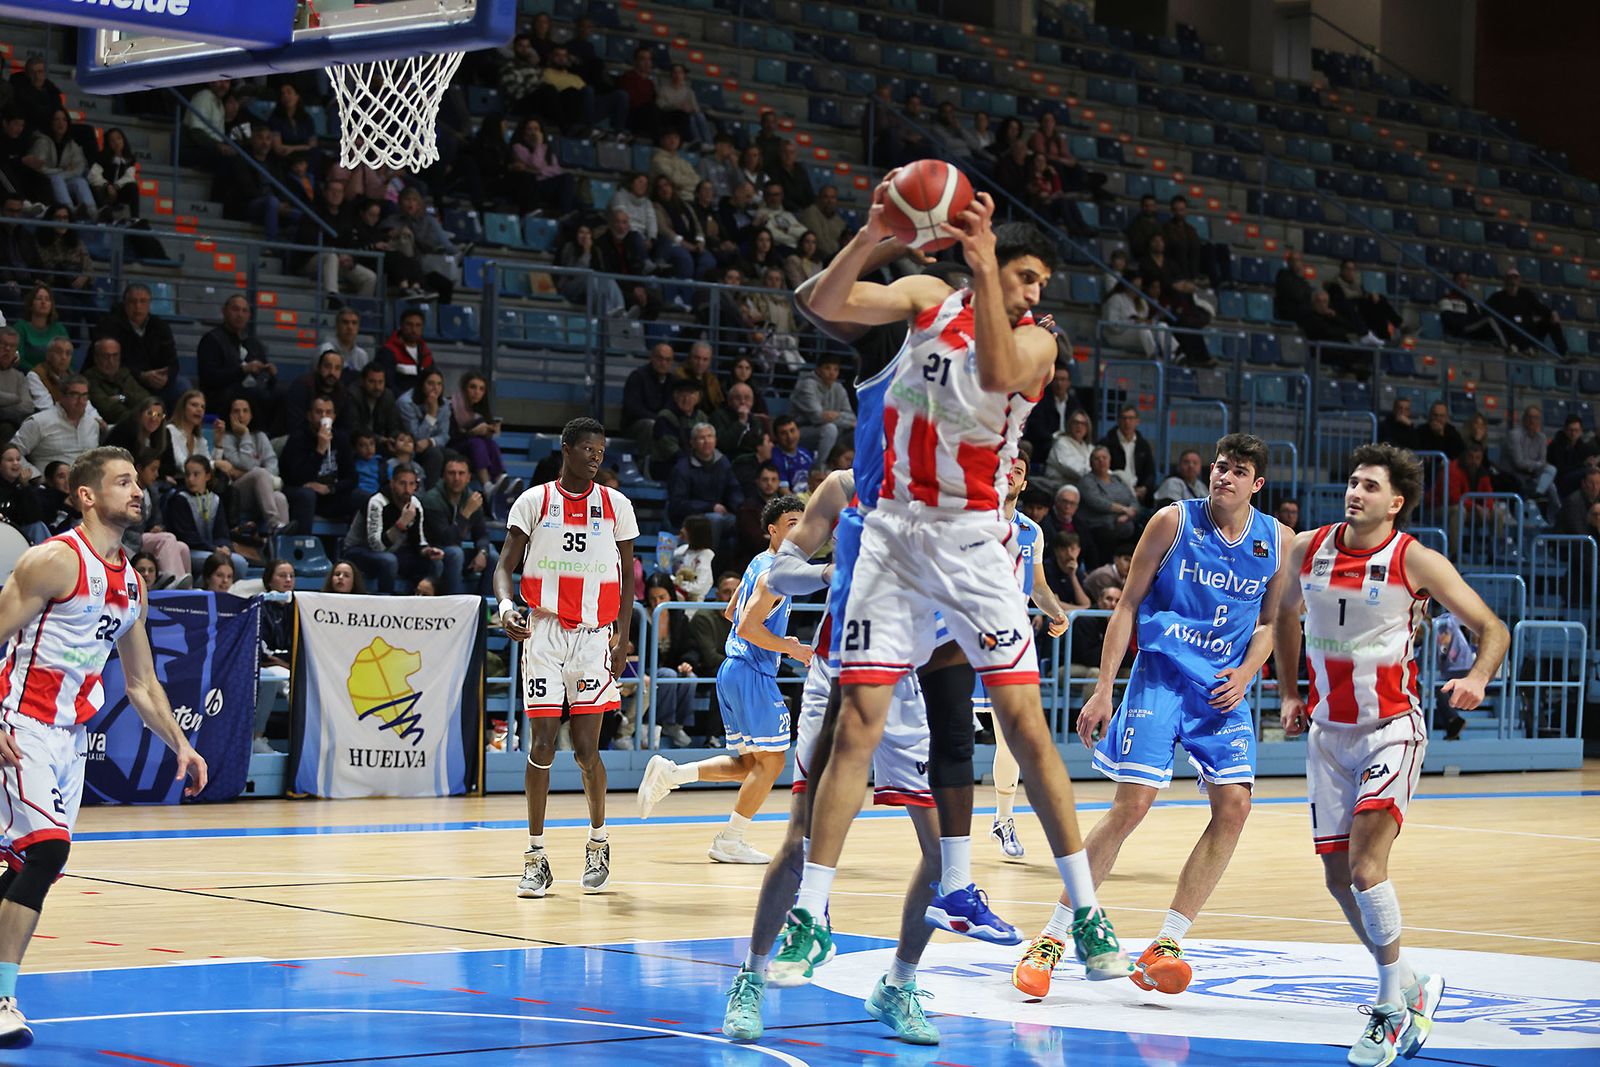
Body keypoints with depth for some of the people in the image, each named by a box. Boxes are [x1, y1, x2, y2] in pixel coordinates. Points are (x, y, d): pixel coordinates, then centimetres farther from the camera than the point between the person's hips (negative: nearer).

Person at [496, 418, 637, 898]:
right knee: (542, 746, -2)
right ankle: (535, 856, 6)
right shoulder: (534, 501, 2)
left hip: (594, 637, 0)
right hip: (543, 633, 0)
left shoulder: (615, 505, 6)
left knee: (586, 747, -4)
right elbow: (506, 566, 1)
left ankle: (598, 842, 18)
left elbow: (628, 573, 11)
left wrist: (623, 636, 3)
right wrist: (506, 605, -20)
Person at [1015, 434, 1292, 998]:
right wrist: (1103, 689, -6)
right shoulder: (1173, 522, -5)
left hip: (1225, 688, 4)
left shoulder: (1277, 541, 4)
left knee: (1234, 806, -11)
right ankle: (1051, 939, -2)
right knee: (1131, 804, -12)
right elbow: (1127, 605, -1)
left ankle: (1164, 947, -3)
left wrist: (1245, 673, -4)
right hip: (1160, 675, -4)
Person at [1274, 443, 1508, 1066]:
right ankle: (1409, 987, 25)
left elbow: (1491, 628, -6)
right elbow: (1286, 614, 22)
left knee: (1365, 863, -20)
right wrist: (1289, 694, 17)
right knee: (1339, 878, 6)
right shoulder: (1307, 549, 1)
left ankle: (1392, 1006, -7)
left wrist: (1478, 677, -26)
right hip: (1328, 731, 5)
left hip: (1391, 728, -5)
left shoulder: (1416, 562, -11)